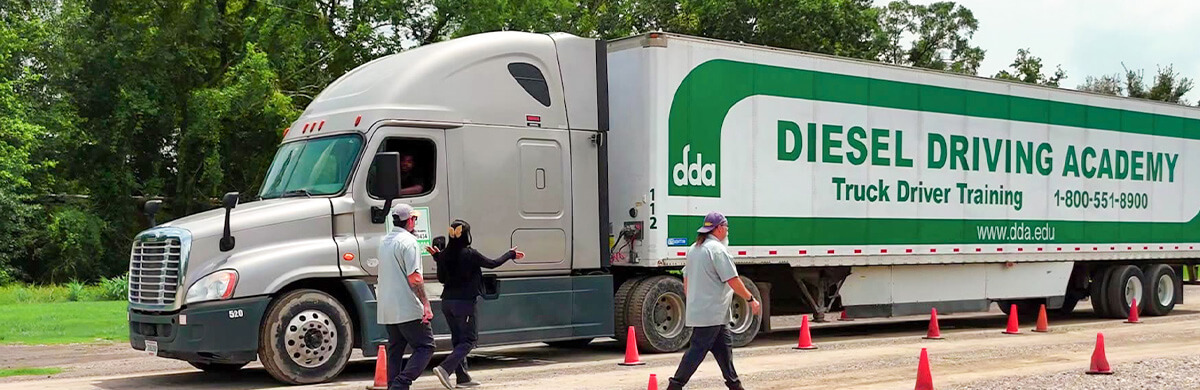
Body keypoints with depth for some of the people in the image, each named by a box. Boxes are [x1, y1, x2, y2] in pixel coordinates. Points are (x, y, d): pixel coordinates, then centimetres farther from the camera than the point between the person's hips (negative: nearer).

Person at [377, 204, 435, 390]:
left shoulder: (384, 241, 15)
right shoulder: (409, 241, -12)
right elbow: (414, 278, -20)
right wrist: (426, 304, -19)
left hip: (386, 310, 8)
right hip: (408, 308, -8)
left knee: (394, 351, 13)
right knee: (425, 347, -3)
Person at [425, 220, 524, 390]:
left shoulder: (444, 255, 2)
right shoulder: (470, 254, -13)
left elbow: (441, 278, 12)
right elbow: (492, 264, 0)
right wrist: (511, 254, 15)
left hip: (447, 302, 6)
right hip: (464, 302, -6)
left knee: (458, 340, 15)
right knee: (469, 340, 1)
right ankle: (445, 368, -16)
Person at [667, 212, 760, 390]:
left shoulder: (693, 249, 14)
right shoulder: (717, 249, -14)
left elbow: (686, 280, 19)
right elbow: (733, 281, -16)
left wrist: (691, 301, 27)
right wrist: (751, 299, -8)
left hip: (696, 308, 10)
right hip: (711, 313, -10)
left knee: (724, 345, 15)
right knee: (698, 349, -7)